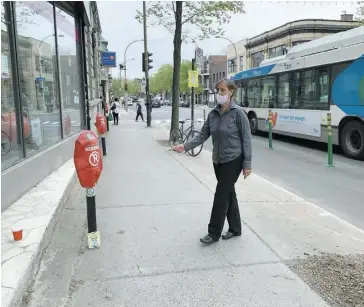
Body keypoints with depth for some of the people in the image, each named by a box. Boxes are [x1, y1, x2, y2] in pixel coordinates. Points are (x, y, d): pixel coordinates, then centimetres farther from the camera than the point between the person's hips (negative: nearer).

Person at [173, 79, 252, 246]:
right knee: (228, 194, 15)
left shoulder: (238, 112, -13)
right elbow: (203, 135, 4)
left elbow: (246, 139, -12)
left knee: (221, 195, -3)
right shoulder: (213, 113, 4)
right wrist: (185, 146, -10)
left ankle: (214, 233, 10)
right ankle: (235, 229, 29)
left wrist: (247, 164, -14)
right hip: (218, 161, 6)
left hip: (233, 160, -6)